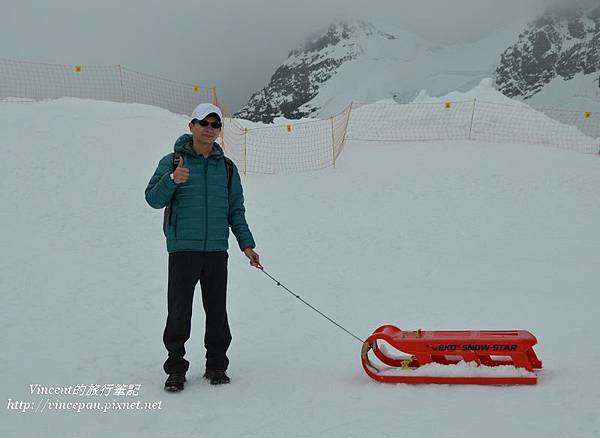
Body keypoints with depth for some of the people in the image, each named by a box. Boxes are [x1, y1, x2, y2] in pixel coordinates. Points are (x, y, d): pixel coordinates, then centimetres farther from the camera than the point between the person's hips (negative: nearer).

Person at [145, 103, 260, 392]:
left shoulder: (227, 168, 14)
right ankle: (176, 368, 11)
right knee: (179, 312, -1)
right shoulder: (173, 161, 4)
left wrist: (246, 244, 6)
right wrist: (172, 180, -24)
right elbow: (154, 199, -5)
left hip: (216, 250, 3)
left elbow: (236, 210, 17)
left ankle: (216, 365, 19)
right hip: (183, 249, -3)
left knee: (217, 311, 6)